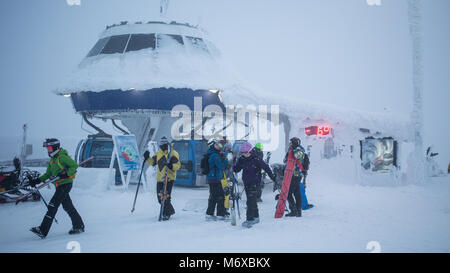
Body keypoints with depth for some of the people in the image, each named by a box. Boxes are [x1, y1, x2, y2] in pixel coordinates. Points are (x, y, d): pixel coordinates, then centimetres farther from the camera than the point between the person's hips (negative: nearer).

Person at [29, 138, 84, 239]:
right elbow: (48, 174, 19)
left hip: (66, 184, -9)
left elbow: (75, 165, -15)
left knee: (53, 205, -13)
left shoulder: (62, 157, -11)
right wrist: (38, 180, 6)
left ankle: (43, 231, -16)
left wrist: (66, 174, -26)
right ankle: (79, 226, 23)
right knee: (68, 207, 13)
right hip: (59, 185, 9)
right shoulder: (52, 160, 17)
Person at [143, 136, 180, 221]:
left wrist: (171, 165, -30)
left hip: (169, 178, -7)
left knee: (166, 196, -12)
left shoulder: (173, 154, -5)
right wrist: (147, 158, 9)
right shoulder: (158, 153, 15)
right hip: (160, 178, 7)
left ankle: (166, 214, -2)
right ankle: (170, 211, 27)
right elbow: (153, 162, 25)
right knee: (160, 196, 8)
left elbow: (178, 165, -11)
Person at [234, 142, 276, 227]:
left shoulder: (256, 159, -12)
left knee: (251, 201, -14)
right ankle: (256, 217, 29)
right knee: (251, 200, 16)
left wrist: (272, 177, -6)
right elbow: (236, 169, 10)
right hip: (246, 182, 6)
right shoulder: (241, 159, 3)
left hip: (254, 182, -6)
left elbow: (265, 167, -7)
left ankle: (250, 219, -15)